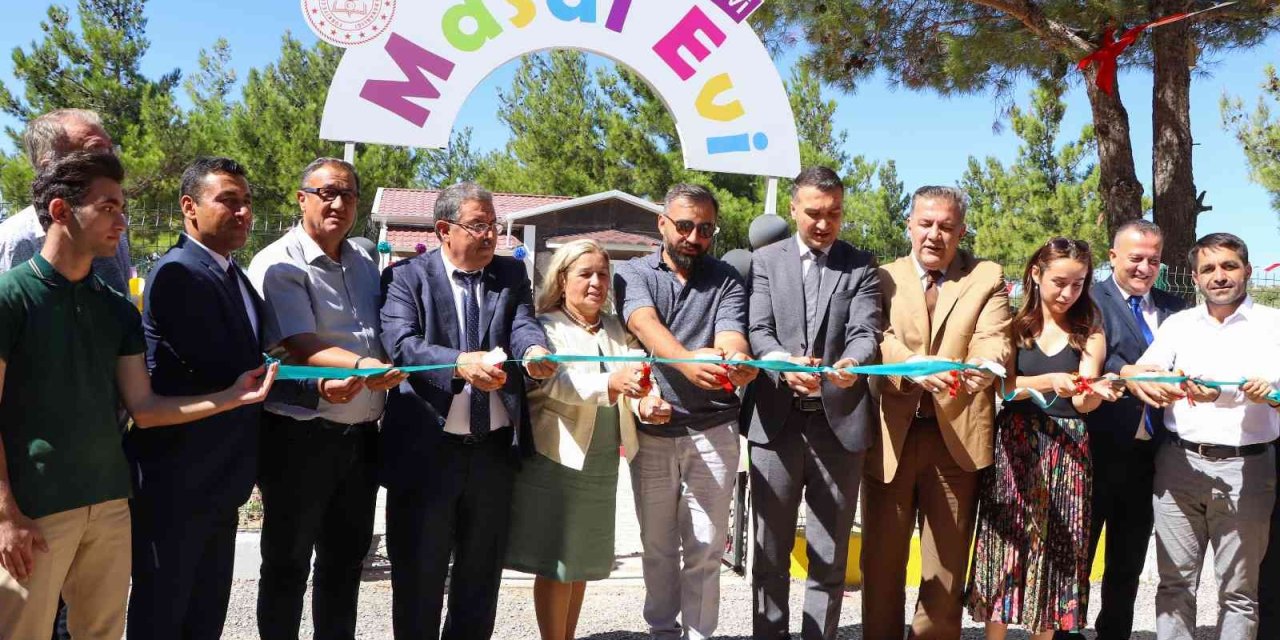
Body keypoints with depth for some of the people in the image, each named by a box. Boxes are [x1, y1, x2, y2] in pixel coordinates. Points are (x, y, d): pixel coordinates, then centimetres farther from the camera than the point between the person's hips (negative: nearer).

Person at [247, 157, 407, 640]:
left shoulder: (364, 265, 11)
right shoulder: (279, 265, -10)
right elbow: (299, 347, -20)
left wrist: (350, 381, -7)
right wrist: (363, 365, -35)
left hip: (361, 435, 6)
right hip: (300, 437, -6)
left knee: (346, 562, 17)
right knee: (288, 564, 8)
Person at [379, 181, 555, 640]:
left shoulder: (511, 274, 7)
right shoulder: (406, 277, -4)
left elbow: (523, 324, -9)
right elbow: (401, 342, -19)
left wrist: (534, 351, -33)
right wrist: (461, 363, -36)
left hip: (493, 449, 4)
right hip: (425, 449, -3)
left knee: (482, 574, 17)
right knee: (417, 576, 11)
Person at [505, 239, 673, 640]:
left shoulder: (617, 329, 12)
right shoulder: (545, 327, -8)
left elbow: (636, 372, 1)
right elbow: (552, 382, -25)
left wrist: (647, 402, -22)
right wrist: (610, 384, -41)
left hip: (603, 461, 6)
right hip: (557, 457, -6)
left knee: (583, 559, 15)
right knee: (555, 562, 0)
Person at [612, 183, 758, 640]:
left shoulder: (725, 280, 4)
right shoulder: (633, 274, 2)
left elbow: (731, 337, -13)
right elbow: (645, 325, -19)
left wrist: (738, 361, -38)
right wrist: (686, 359, -40)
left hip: (713, 430, 0)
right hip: (651, 429, 1)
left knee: (706, 545, 3)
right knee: (657, 543, 13)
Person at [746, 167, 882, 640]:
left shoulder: (861, 266, 6)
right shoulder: (764, 261, 7)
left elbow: (866, 333, -6)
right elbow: (758, 330, -4)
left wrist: (852, 363, -30)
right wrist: (783, 363, -26)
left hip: (839, 423, 0)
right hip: (777, 422, 0)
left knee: (830, 557, 9)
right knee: (770, 552, 9)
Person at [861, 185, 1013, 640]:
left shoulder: (988, 278, 7)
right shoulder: (882, 278, 7)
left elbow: (995, 340, -9)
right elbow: (877, 336, -11)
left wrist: (983, 367, -32)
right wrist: (915, 365, -32)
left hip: (957, 433, 0)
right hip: (891, 432, 0)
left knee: (948, 559, 9)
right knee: (882, 556, 9)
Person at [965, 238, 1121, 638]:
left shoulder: (1089, 331, 5)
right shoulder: (1015, 323, 4)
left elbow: (1083, 403, -3)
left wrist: (1096, 392, -25)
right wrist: (1049, 381, -21)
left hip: (1067, 448, 1)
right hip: (1015, 444, -1)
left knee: (1057, 548, 4)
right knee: (1007, 541, 0)